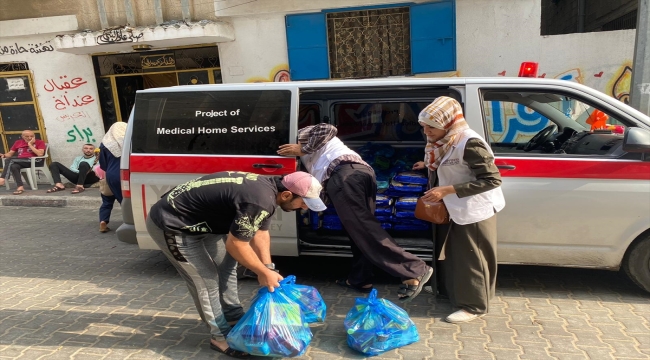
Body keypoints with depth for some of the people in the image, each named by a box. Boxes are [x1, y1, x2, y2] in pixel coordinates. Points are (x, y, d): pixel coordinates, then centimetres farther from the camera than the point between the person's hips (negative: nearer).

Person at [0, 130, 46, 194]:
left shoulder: (40, 142, 5)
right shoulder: (18, 142, 20)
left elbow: (40, 154, -10)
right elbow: (10, 154, 21)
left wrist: (30, 144, -7)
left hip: (34, 161, -5)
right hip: (20, 162, 5)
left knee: (9, 160, -24)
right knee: (13, 166, -33)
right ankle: (20, 187, -36)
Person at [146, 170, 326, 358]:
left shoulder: (267, 187, -1)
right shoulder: (260, 200, -31)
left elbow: (260, 233, 7)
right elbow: (235, 244, -23)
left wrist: (268, 268, 0)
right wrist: (264, 272, -11)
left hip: (197, 219, 10)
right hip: (170, 224, -10)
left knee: (226, 264, 15)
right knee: (207, 279, -4)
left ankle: (235, 320, 28)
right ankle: (221, 337, 13)